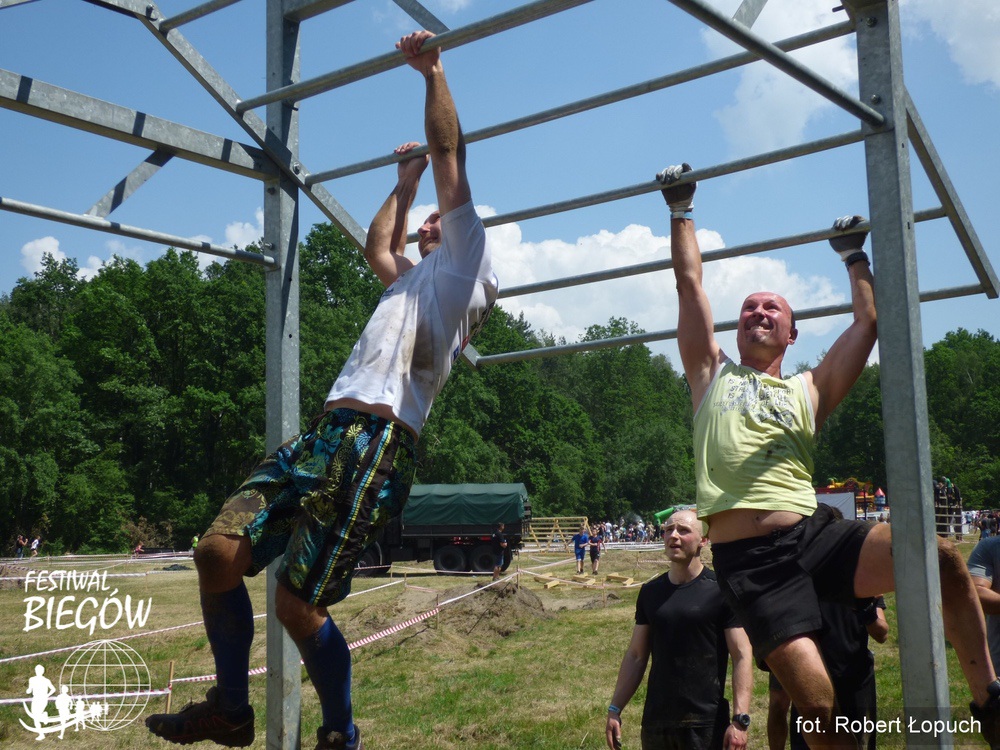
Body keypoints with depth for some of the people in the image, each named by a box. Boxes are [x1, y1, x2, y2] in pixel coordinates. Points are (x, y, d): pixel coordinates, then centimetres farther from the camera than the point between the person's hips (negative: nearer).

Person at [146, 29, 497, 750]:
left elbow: (451, 154, 7)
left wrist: (433, 70, 12)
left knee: (299, 602, -11)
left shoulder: (465, 260, 11)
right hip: (324, 432, 8)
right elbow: (377, 247, 54)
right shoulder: (413, 280, 34)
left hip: (376, 445, -8)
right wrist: (404, 182, 57)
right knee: (219, 552, -3)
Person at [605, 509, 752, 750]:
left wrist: (740, 719, -16)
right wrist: (615, 709, 7)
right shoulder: (650, 592, 8)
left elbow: (742, 656, -9)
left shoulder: (720, 591, -6)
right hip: (655, 721, 4)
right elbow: (636, 655, 12)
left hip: (705, 723, -4)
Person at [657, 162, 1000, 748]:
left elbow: (867, 324, 21)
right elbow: (690, 283, 19)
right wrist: (681, 209, 24)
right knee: (818, 703, -17)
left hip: (815, 534, 2)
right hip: (748, 558, -2)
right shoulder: (713, 376, 19)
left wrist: (854, 255, 32)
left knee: (942, 557, -22)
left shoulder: (809, 391, 22)